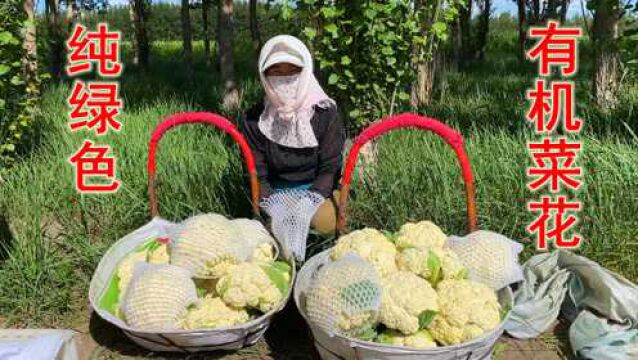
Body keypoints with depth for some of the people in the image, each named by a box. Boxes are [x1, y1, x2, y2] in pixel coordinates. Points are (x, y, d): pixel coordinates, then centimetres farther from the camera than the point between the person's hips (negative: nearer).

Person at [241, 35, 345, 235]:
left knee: (324, 222, -29)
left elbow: (330, 168, -8)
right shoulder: (255, 120, -6)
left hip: (318, 190, 0)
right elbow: (257, 175, -3)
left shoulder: (326, 114, -8)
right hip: (276, 193, 1)